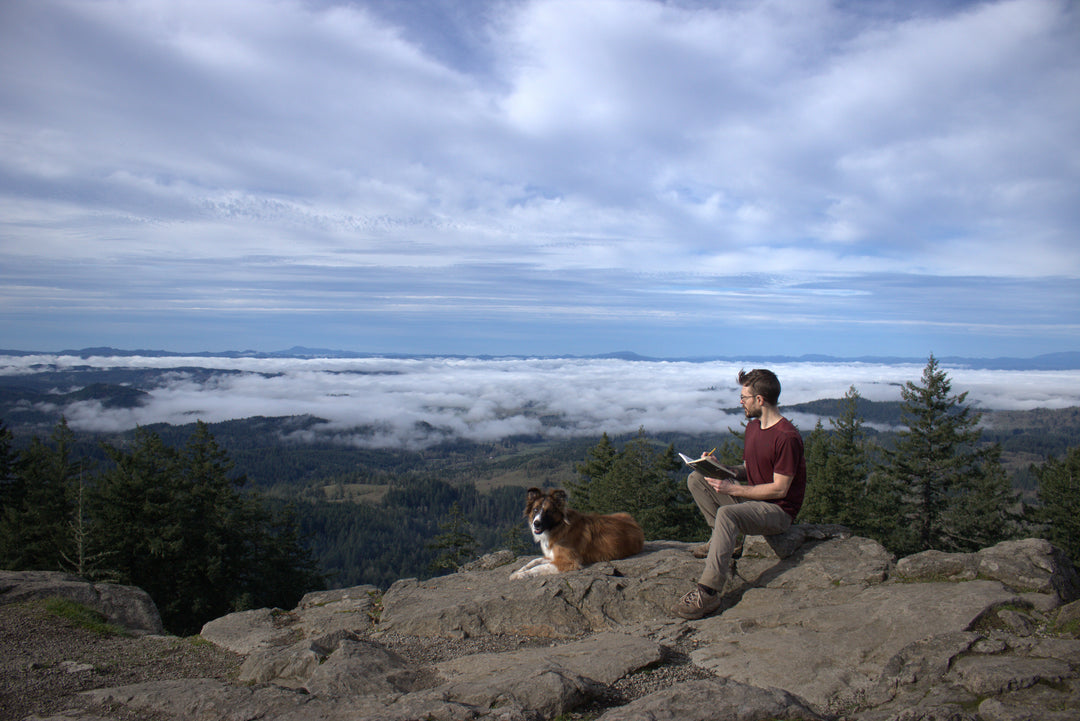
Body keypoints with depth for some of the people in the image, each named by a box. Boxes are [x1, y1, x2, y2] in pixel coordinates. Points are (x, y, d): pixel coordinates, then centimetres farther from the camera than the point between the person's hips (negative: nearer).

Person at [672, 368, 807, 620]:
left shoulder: (787, 437, -20)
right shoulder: (753, 427, 9)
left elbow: (779, 489, -21)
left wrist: (732, 489, -20)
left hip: (778, 511, -9)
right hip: (752, 498, 9)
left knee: (727, 514, -37)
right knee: (696, 479, 1)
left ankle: (708, 593, -39)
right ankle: (724, 539, -1)